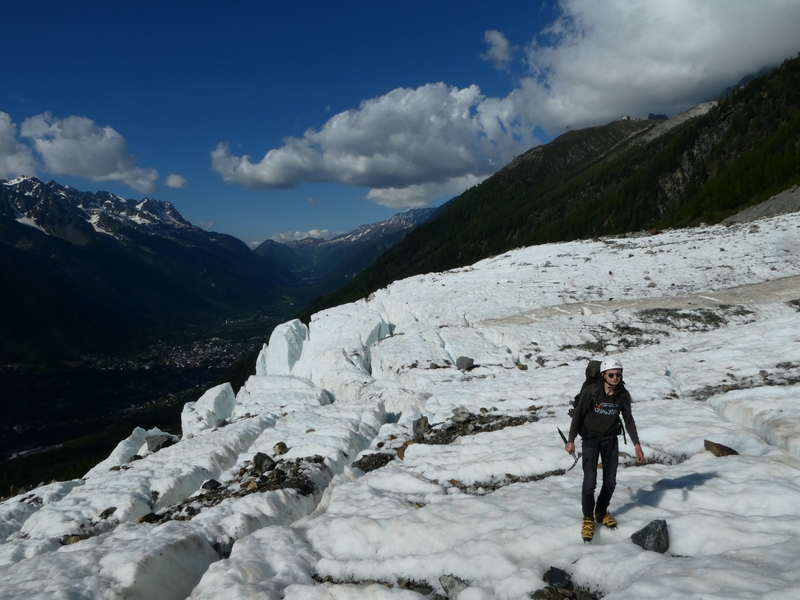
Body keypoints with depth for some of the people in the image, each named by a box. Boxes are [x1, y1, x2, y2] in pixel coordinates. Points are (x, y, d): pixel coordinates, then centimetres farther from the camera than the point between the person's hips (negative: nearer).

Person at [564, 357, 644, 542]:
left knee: (610, 481, 8)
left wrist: (637, 444, 2)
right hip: (590, 438, -4)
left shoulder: (623, 395, -7)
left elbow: (628, 420, 6)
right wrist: (571, 440, -11)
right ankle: (588, 518, 9)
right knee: (590, 481, -10)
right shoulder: (591, 391, -18)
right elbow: (578, 415, -11)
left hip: (611, 439, 4)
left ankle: (601, 512, 32)